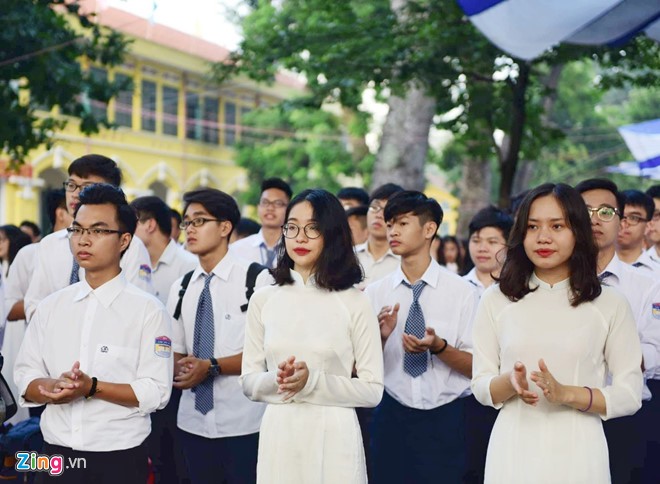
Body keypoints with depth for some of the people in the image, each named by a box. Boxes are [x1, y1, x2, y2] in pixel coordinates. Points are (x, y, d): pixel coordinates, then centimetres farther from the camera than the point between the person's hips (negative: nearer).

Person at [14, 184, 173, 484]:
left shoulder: (148, 310, -7)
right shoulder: (50, 307, 6)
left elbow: (156, 391, -12)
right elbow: (25, 377, 4)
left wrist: (92, 387, -21)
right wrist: (53, 388, -16)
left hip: (119, 459, -3)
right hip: (56, 456, 3)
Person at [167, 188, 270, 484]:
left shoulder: (256, 279, -8)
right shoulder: (181, 288, 9)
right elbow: (175, 350, 12)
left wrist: (211, 367, -20)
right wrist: (178, 368, -11)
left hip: (243, 423, -5)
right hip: (193, 421, 5)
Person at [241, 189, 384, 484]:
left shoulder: (354, 303, -4)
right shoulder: (263, 300, 4)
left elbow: (373, 390, -5)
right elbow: (248, 381, 7)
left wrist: (312, 382, -17)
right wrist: (276, 380, -14)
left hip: (333, 436, -2)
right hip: (278, 435, 2)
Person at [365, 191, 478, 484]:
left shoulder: (462, 291, -5)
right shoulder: (374, 293, 1)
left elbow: (476, 367, -6)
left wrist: (438, 347, -22)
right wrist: (381, 337, -15)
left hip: (444, 421, -2)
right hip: (392, 418, 2)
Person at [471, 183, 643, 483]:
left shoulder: (610, 304, -2)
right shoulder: (496, 300, 1)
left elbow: (630, 396, -2)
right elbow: (480, 387, 3)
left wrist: (566, 394, -17)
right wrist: (511, 382, -17)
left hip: (577, 452, -1)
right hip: (513, 450, 1)